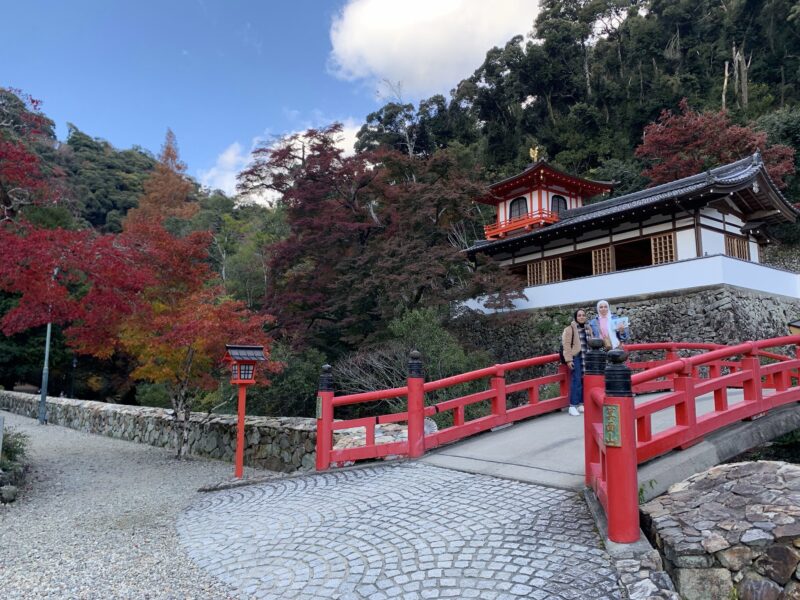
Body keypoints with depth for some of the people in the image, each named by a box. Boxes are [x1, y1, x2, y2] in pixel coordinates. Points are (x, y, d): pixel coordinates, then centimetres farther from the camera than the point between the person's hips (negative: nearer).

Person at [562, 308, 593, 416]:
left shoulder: (588, 328, 15)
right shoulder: (570, 328, -5)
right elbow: (566, 344, -9)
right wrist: (569, 359, -15)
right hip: (576, 357, -6)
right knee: (576, 381, -9)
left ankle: (581, 404, 16)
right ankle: (573, 406, -5)